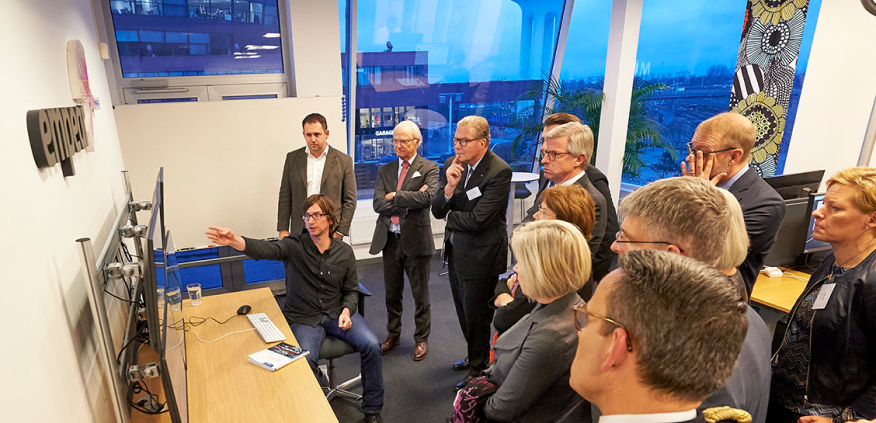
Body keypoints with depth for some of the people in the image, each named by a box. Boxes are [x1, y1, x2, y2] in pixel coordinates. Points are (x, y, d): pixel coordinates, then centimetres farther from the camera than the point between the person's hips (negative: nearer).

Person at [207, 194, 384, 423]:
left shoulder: (345, 252, 0)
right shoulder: (295, 245, -8)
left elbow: (351, 290, 9)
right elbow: (267, 249, -30)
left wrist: (346, 311, -12)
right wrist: (234, 240, -50)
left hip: (337, 313, 2)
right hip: (303, 318, -2)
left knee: (371, 345, -18)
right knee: (305, 361, -28)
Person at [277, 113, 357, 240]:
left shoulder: (343, 161, 1)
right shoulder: (292, 158, 9)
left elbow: (350, 201, 1)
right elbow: (285, 198, 11)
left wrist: (340, 233, -4)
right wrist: (283, 229, 4)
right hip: (300, 233, 2)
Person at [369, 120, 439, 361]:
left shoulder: (429, 168, -3)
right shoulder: (385, 170, 9)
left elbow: (428, 198, -22)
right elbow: (378, 204, -4)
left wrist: (395, 196, -13)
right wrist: (410, 200, -14)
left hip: (416, 239, -4)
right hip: (389, 239, 4)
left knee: (420, 294, 9)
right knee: (392, 293, 16)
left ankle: (421, 339, 27)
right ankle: (393, 334, 35)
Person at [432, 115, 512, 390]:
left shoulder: (499, 171, -21)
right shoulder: (453, 164, 1)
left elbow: (478, 220, -25)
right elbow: (437, 211, -1)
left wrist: (449, 216, -8)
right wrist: (449, 187, -20)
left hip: (480, 256, -7)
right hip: (456, 251, 7)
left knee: (477, 316, 9)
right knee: (464, 313, 23)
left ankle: (479, 370, 32)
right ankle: (475, 357, 46)